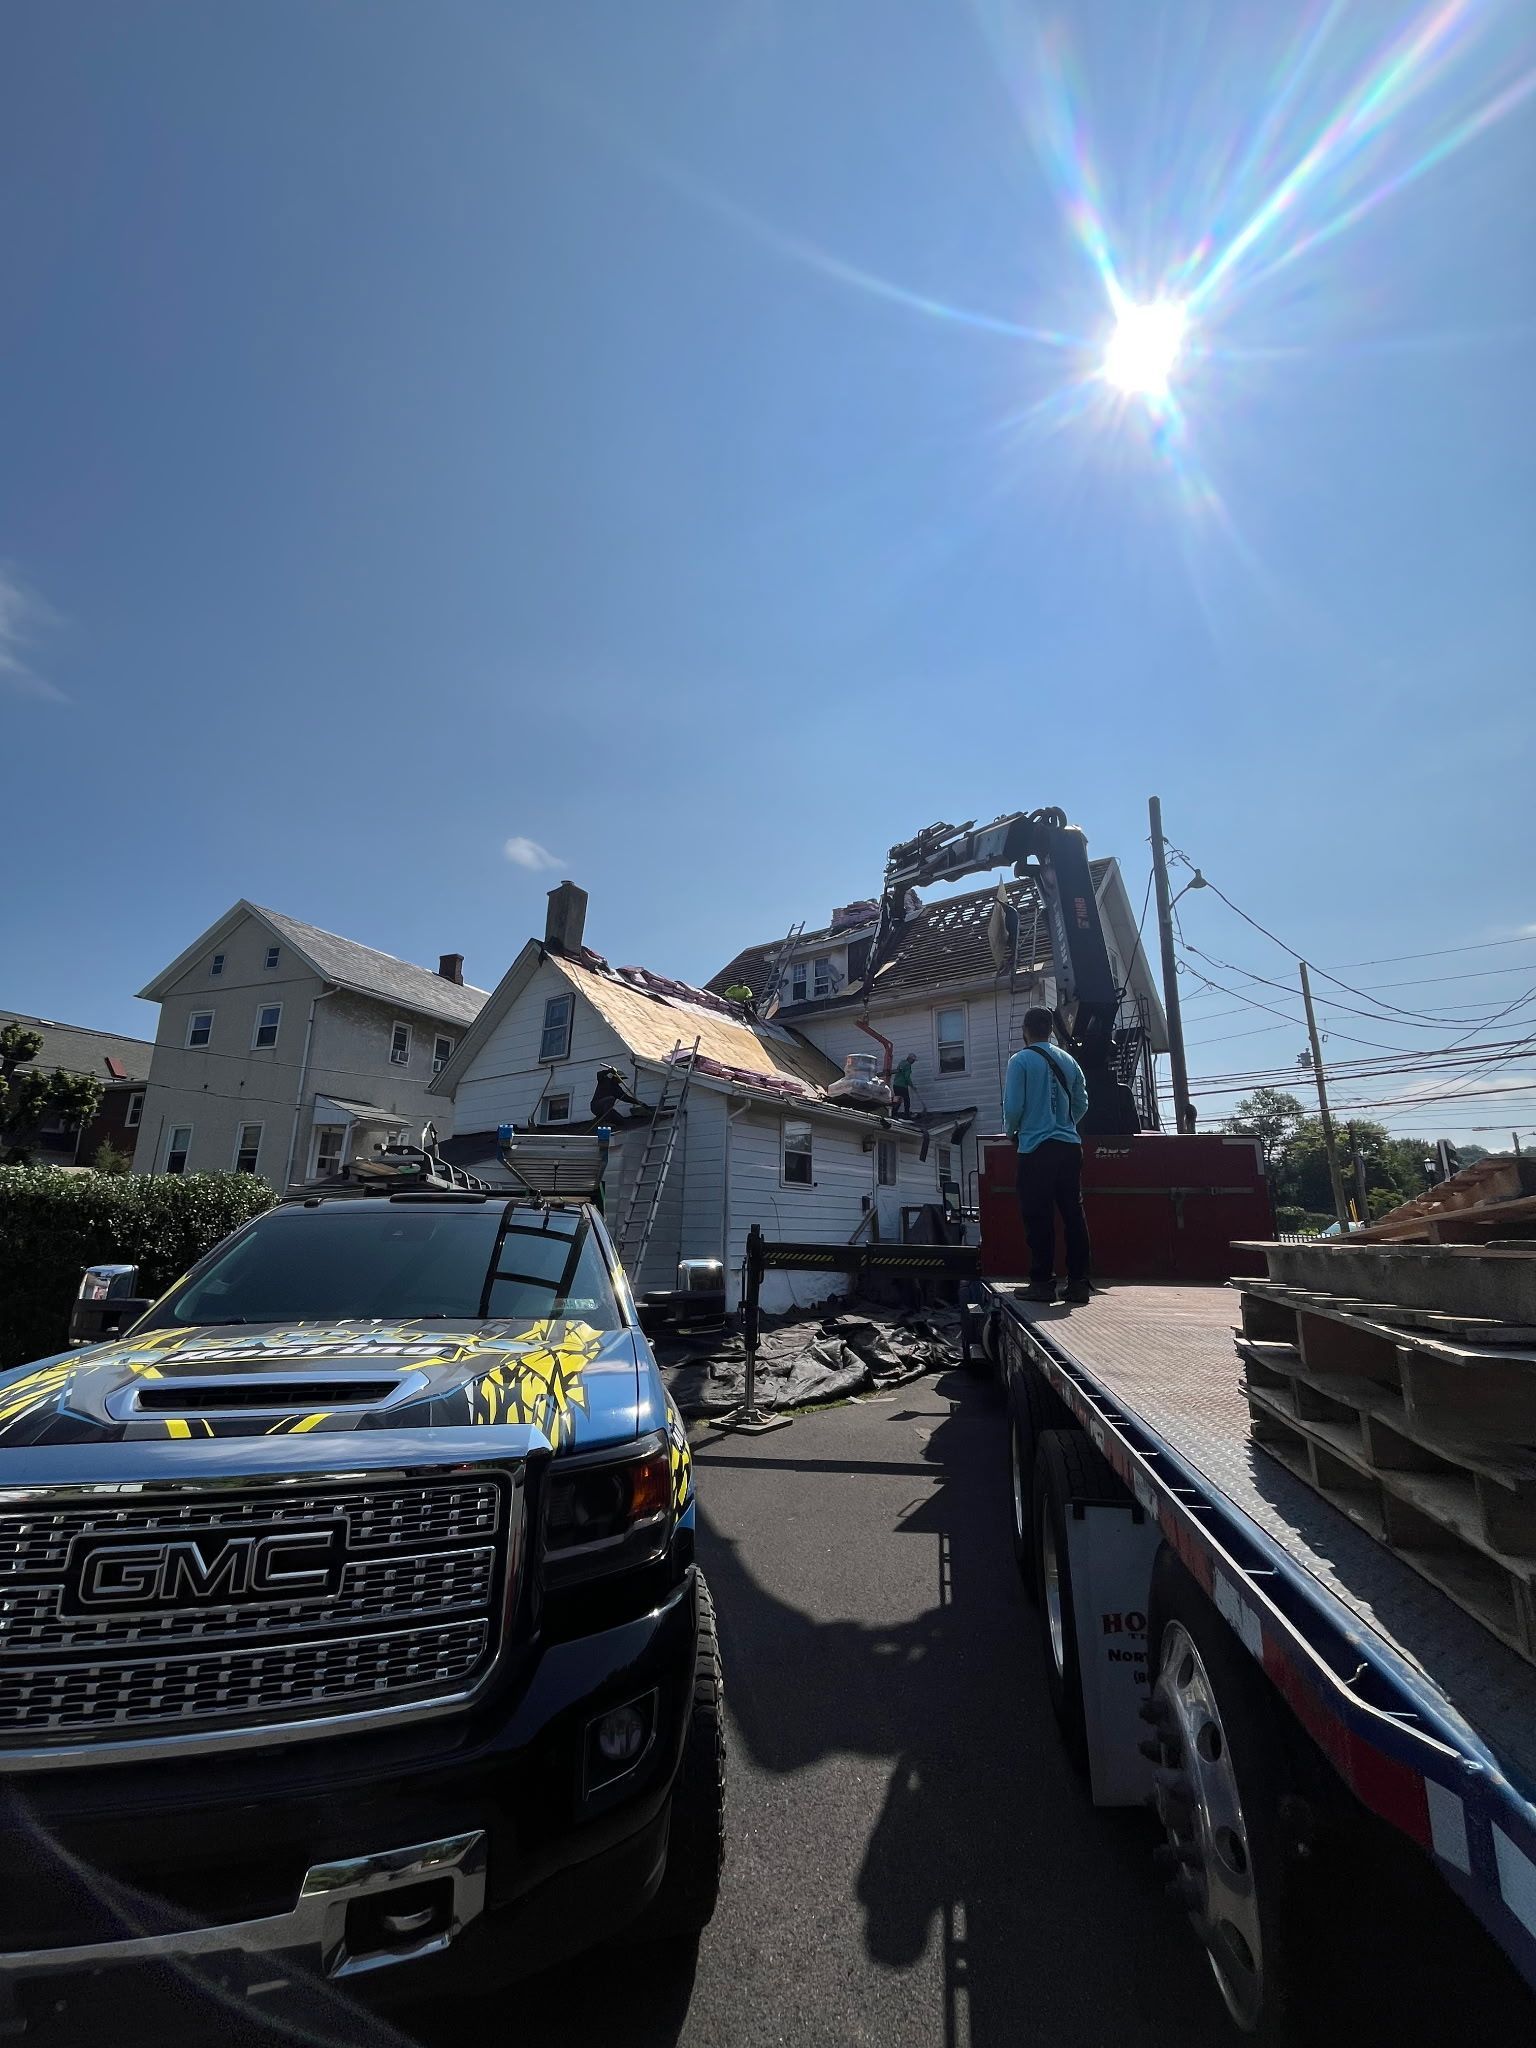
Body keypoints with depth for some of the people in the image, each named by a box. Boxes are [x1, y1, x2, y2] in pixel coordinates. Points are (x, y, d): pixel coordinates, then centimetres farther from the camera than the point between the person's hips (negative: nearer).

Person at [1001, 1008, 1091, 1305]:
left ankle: (1042, 1282, 3)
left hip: (1036, 1149, -5)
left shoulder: (1021, 1061, -5)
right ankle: (1078, 1282, 11)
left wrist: (1010, 1131, 10)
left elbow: (1013, 1105, -9)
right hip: (1069, 1146, 5)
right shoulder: (1068, 1060, 10)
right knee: (1073, 1214, 8)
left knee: (1039, 1217, 0)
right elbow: (1082, 1104, 13)